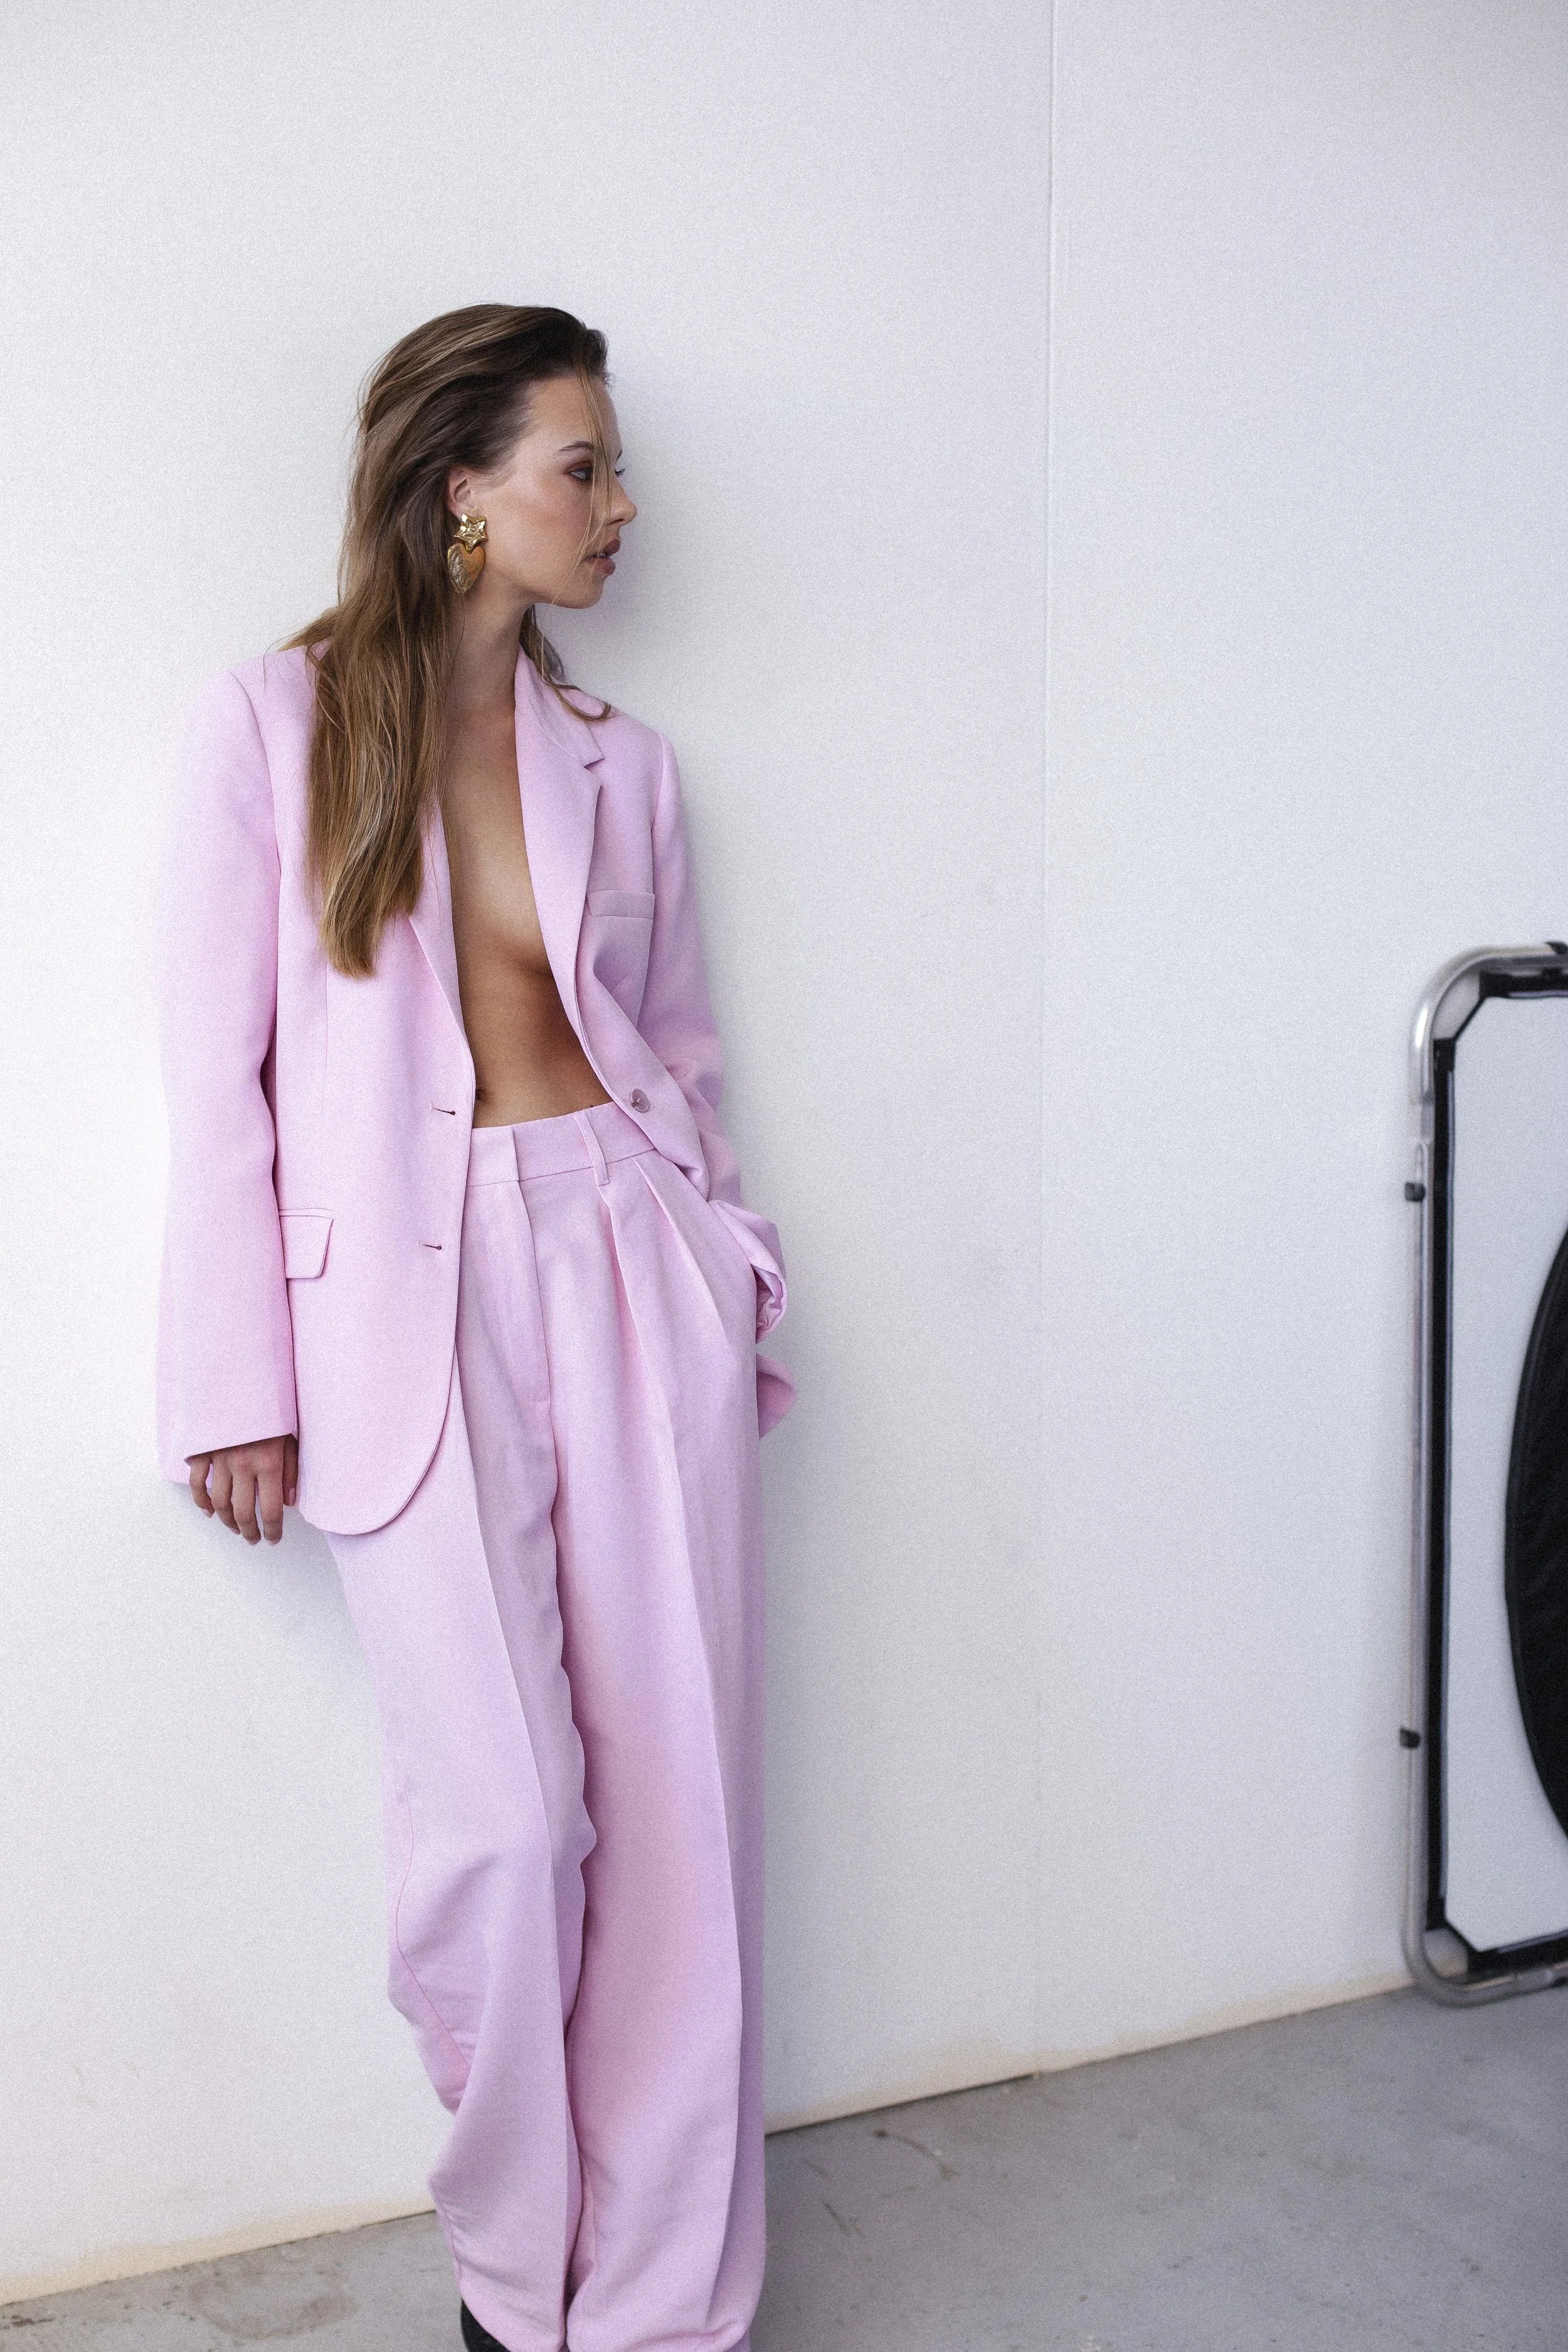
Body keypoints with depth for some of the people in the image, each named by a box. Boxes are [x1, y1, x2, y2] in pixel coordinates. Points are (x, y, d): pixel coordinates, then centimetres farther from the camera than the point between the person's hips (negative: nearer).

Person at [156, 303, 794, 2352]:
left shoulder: (619, 763, 12)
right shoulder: (275, 725, 1)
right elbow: (218, 1078, -1)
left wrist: (724, 1284, 12)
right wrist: (237, 1383, -4)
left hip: (628, 1256, 4)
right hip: (407, 1285, -3)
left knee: (681, 1799, 2)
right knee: (502, 1819, -6)